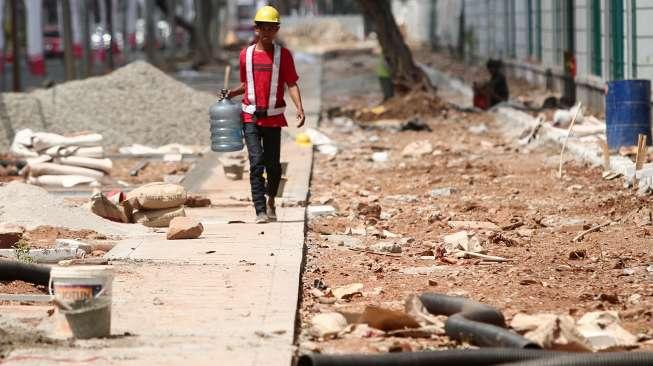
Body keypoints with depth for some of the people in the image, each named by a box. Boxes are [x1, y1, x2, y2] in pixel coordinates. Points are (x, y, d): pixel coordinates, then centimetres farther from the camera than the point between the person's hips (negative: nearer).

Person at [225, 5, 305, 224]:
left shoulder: (283, 55, 0)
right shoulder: (246, 55, 5)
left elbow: (292, 84, -5)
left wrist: (300, 109, -18)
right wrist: (231, 94, 4)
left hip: (273, 118, 0)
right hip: (250, 117, 0)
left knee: (273, 165, 5)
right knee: (256, 163, -12)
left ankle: (271, 201, 34)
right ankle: (260, 212, -15)